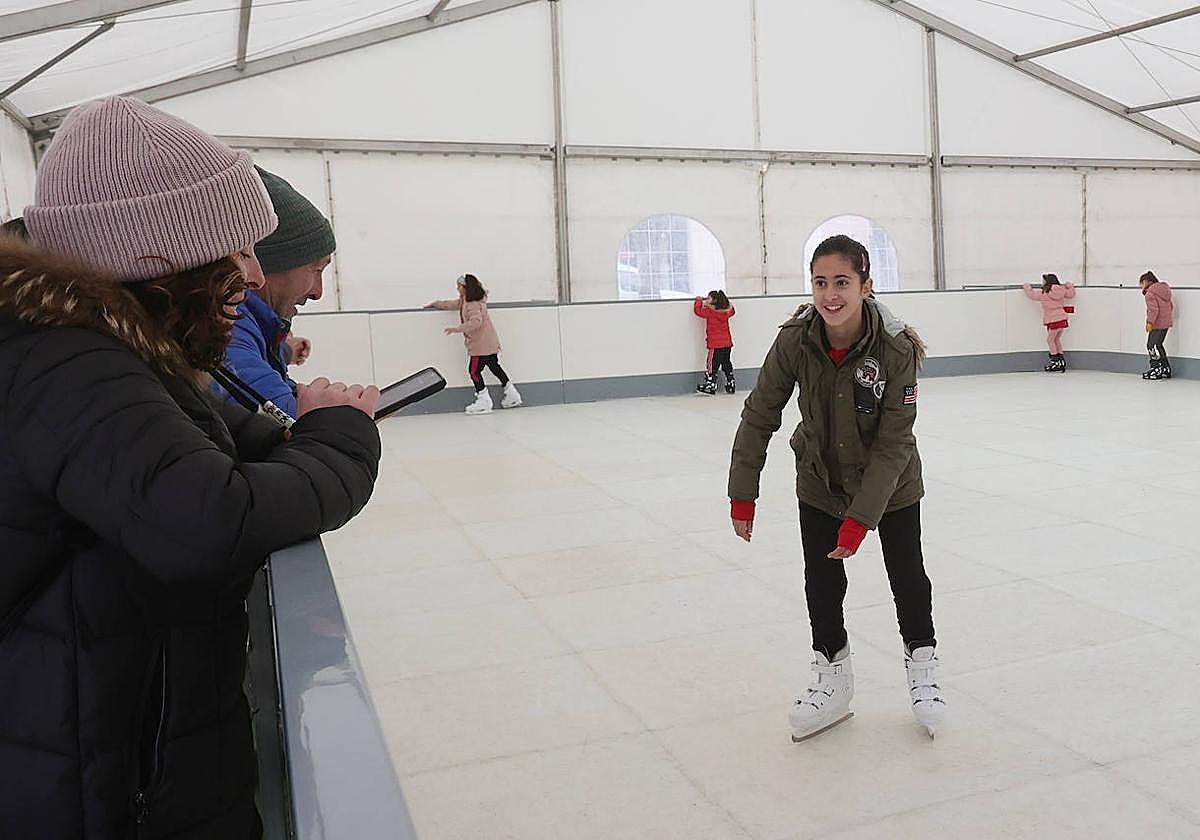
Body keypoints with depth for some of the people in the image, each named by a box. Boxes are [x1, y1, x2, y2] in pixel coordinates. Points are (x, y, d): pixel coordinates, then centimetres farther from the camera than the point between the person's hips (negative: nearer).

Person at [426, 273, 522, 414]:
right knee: (495, 367, 16)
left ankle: (484, 401, -1)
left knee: (474, 370, -5)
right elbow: (451, 304, 30)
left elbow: (476, 321, -32)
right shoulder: (464, 301, 14)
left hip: (482, 344, -11)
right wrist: (435, 303, 35)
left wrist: (457, 329, -32)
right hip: (489, 343, 11)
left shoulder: (474, 304, -19)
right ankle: (512, 395, 21)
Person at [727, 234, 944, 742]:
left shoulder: (897, 350, -28)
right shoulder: (795, 341, -22)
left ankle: (921, 667, 37)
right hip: (819, 482, 2)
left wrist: (860, 518, -27)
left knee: (908, 575, 12)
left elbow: (893, 444, -25)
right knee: (821, 582, 4)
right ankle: (832, 680, 24)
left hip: (890, 484, -1)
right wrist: (742, 494, -13)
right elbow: (759, 416, -13)